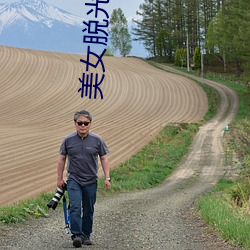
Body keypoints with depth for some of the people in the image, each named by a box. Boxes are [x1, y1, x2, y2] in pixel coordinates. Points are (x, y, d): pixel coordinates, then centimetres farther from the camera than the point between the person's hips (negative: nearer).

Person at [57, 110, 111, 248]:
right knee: (75, 207, -16)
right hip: (73, 180, -1)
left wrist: (107, 178, -3)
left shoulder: (97, 140, -1)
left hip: (91, 181, 1)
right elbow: (61, 159, 7)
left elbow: (104, 159, 3)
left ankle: (86, 235, 21)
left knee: (88, 210, 9)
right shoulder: (68, 140, -2)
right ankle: (76, 235, -18)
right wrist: (59, 178, 7)